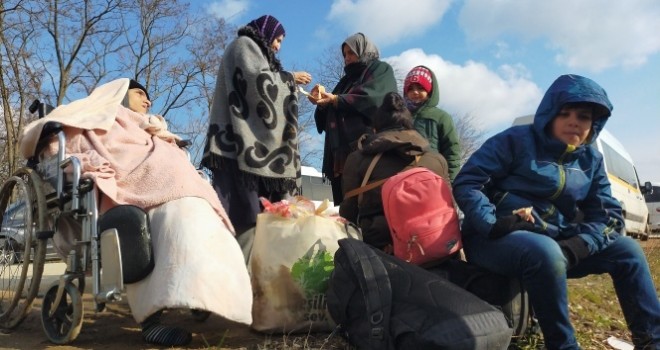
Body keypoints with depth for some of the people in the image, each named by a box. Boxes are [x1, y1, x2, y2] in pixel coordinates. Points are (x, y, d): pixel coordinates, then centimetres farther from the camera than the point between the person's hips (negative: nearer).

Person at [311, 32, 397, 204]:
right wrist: (322, 103, 3)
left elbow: (371, 98, -8)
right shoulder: (346, 80, 30)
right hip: (341, 154, 6)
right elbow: (329, 118, 23)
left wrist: (336, 99, -9)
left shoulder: (381, 70, 13)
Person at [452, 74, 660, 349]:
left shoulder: (591, 160, 10)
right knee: (545, 252, -36)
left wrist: (575, 248, -15)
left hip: (554, 243, 7)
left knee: (627, 250, 1)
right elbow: (465, 184, -12)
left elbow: (608, 215, 4)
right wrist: (493, 224, -27)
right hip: (493, 240, -6)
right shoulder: (516, 140, -8)